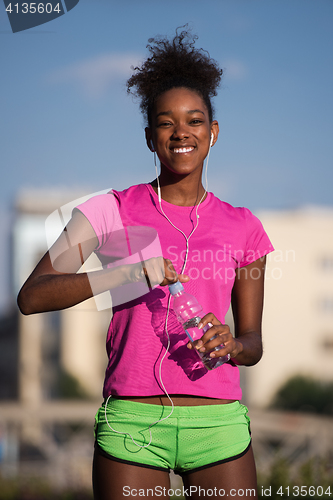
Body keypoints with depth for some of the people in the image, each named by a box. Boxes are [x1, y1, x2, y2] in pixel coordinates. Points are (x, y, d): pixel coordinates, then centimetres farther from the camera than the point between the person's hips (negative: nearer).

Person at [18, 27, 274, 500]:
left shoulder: (242, 227, 10)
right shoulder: (113, 212, 4)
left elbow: (253, 342, 14)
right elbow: (31, 296, -6)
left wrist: (231, 345, -11)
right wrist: (126, 273, -18)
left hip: (218, 424, 2)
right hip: (131, 421, -2)